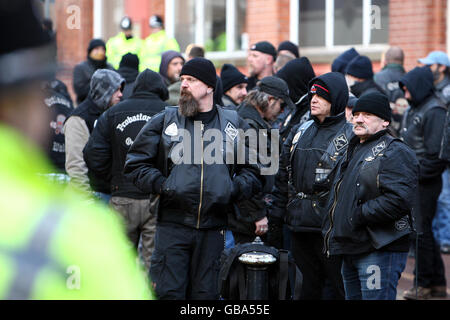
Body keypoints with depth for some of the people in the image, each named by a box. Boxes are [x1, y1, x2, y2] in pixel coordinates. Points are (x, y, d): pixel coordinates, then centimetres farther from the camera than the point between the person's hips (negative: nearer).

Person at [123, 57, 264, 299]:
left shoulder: (233, 125, 9)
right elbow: (135, 162, 7)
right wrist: (159, 185, -8)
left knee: (205, 293, 6)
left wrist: (235, 189, -4)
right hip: (173, 224, -1)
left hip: (213, 228, 1)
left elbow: (254, 171, 14)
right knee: (170, 293, -5)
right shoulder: (165, 121, 7)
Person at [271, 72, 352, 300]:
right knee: (308, 285, 15)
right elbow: (283, 176, 19)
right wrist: (277, 211, 14)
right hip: (298, 224, 6)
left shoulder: (349, 136, -6)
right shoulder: (301, 132, 14)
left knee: (334, 288, -2)